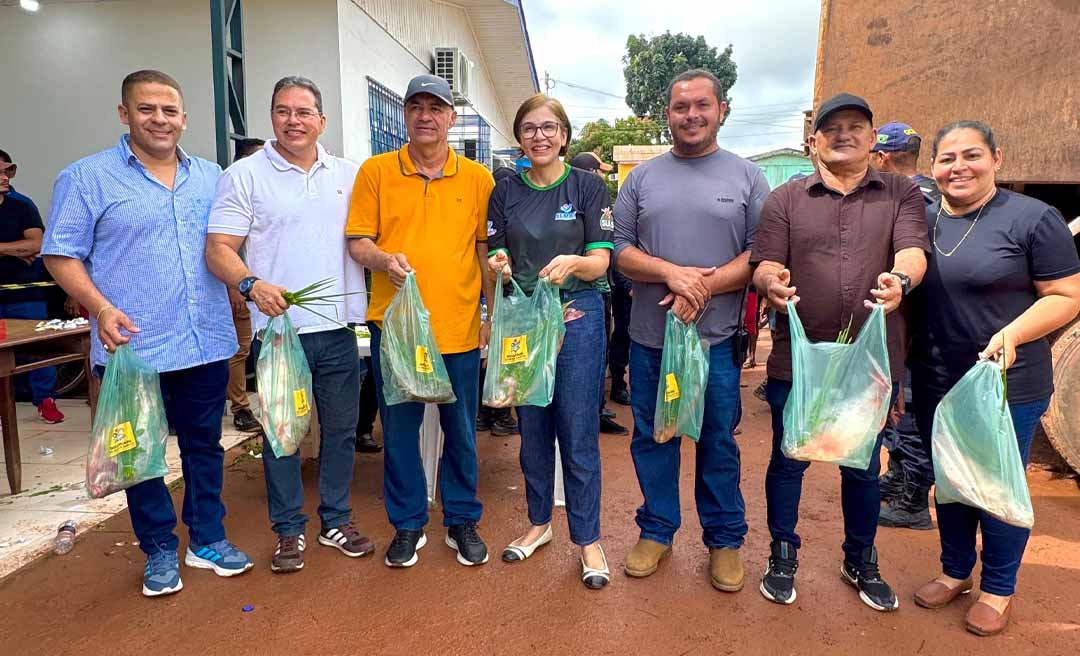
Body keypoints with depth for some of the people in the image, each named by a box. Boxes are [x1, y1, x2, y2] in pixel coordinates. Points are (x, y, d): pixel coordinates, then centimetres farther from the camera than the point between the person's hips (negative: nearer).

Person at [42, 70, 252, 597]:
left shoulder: (211, 177, 11)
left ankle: (208, 539, 29)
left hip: (206, 343, 4)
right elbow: (61, 256, -3)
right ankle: (160, 550, 26)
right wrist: (101, 307, -18)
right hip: (131, 347, -3)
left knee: (205, 444, 13)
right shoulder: (86, 178, -2)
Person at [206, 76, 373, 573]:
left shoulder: (349, 175, 10)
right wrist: (252, 284, -26)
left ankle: (336, 521, 28)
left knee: (340, 429, 12)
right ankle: (289, 530, 23)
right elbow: (218, 249, -8)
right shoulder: (244, 175, -1)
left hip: (339, 327, 4)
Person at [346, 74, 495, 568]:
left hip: (459, 327, 1)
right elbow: (357, 242, 2)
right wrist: (384, 259, -20)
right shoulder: (375, 171, 3)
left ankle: (462, 520, 29)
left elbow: (488, 248, 7)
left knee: (460, 430, 11)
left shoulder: (477, 178, 5)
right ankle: (407, 525, 27)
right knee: (399, 429, 10)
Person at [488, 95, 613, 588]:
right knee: (531, 428, 13)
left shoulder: (588, 186, -1)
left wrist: (574, 263, -28)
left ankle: (588, 539, 15)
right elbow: (495, 257, 6)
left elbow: (601, 261, -6)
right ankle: (539, 523, 32)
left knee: (578, 433, 0)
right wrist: (498, 265, -18)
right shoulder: (505, 192, 7)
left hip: (577, 316, -3)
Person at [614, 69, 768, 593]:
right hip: (649, 337, 2)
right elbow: (619, 251, 2)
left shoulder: (747, 177, 4)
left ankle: (724, 539, 27)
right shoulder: (642, 178, 7)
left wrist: (704, 287, -17)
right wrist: (672, 273, -15)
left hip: (717, 337, -1)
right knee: (652, 437, 12)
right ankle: (656, 530, 30)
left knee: (718, 441, 9)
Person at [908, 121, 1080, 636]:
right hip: (935, 384, 5)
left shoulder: (1033, 218, -10)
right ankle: (955, 570, 38)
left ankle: (999, 589, 29)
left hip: (1009, 385, -4)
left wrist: (1012, 333, -26)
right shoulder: (922, 220, 4)